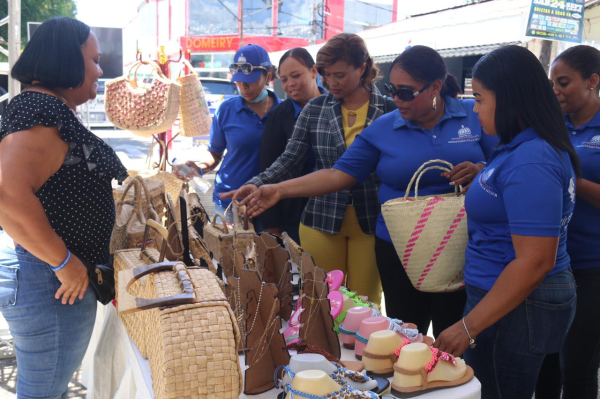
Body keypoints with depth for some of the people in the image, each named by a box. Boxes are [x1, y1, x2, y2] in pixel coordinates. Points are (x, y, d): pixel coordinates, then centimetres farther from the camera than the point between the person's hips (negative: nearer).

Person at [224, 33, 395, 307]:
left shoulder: (389, 110, -1)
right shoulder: (315, 109, 4)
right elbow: (290, 159, 2)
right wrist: (258, 184, -15)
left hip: (371, 222, -1)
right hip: (322, 220, 2)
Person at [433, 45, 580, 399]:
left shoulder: (530, 163, -24)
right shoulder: (521, 148, 7)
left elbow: (535, 261, -27)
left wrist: (469, 327, -23)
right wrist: (482, 181, 11)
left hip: (517, 306, -10)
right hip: (505, 295, 10)